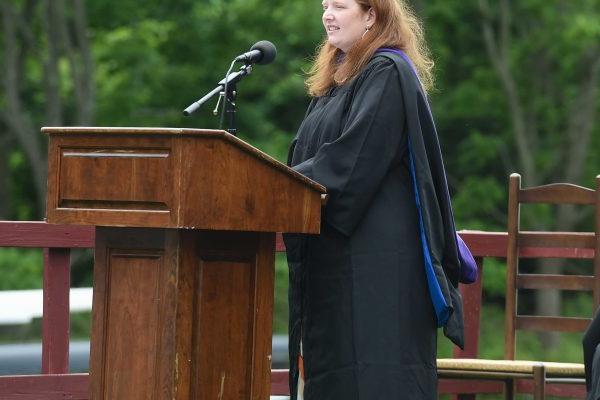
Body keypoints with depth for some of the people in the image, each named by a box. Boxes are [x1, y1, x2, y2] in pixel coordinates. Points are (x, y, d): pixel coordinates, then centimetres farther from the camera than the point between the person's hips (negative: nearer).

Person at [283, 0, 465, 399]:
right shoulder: (336, 80, 21)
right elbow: (309, 157, 24)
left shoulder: (388, 74, -8)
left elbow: (350, 160, -17)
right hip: (332, 260, 9)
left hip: (375, 259, -9)